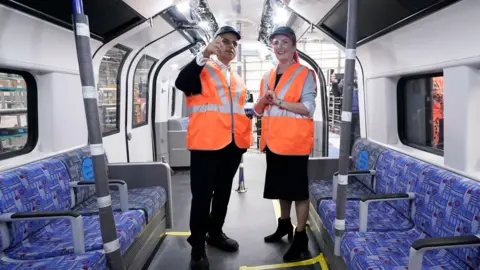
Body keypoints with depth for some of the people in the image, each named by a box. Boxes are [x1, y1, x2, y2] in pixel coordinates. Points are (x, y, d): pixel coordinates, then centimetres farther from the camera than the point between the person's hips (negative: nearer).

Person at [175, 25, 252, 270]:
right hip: (206, 142, -6)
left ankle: (215, 233, 31)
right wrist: (204, 55, -27)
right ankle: (198, 247, 9)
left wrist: (244, 137, 13)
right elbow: (181, 83, -19)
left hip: (233, 144, 7)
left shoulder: (237, 80, 20)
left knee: (223, 192, 15)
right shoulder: (202, 69, 2)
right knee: (202, 195, -2)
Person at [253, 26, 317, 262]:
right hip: (273, 141, 7)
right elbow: (258, 110, 15)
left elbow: (308, 108, -15)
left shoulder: (305, 74, -5)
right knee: (281, 186, 19)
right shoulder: (268, 76, 14)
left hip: (294, 141, -6)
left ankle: (300, 237, 11)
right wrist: (264, 99, -7)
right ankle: (284, 224, 36)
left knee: (298, 190, 0)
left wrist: (278, 101, -18)